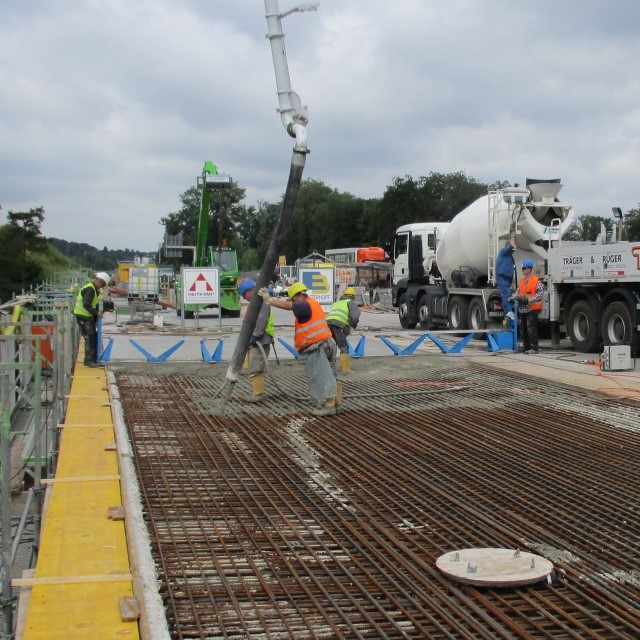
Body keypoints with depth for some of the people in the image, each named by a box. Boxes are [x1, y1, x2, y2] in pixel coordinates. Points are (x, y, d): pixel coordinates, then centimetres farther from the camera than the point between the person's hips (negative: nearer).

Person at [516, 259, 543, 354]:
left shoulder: (536, 281, -6)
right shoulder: (521, 282, 17)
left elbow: (540, 294, -13)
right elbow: (518, 292, 21)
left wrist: (529, 300, -23)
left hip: (532, 308, -8)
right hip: (523, 309, 8)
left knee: (531, 328, -12)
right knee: (523, 329, 9)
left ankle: (534, 347, -8)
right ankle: (526, 347, 18)